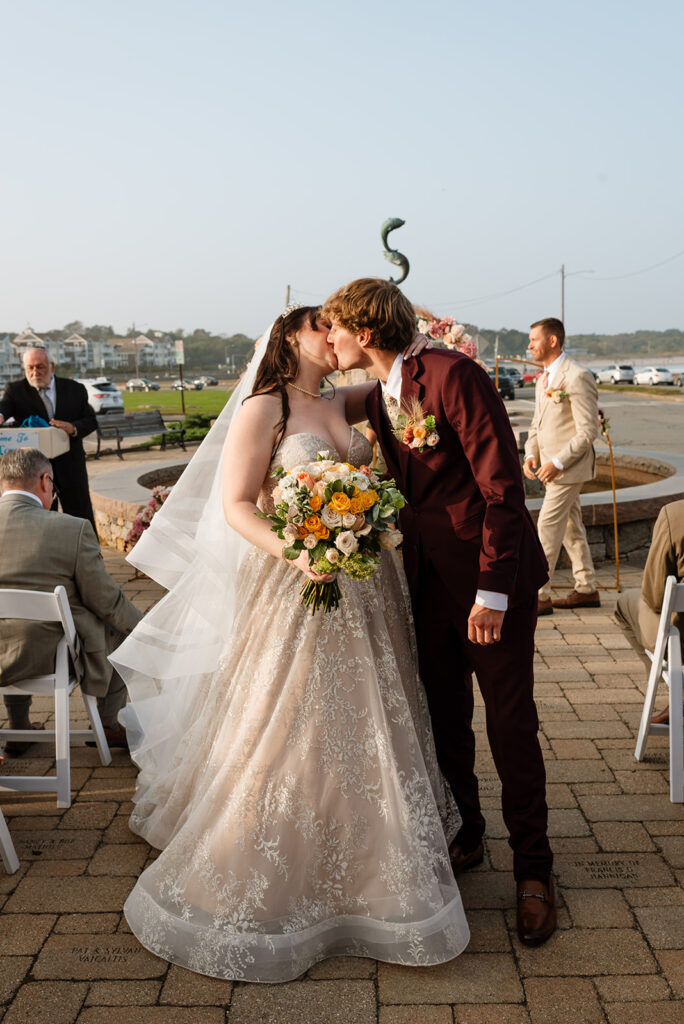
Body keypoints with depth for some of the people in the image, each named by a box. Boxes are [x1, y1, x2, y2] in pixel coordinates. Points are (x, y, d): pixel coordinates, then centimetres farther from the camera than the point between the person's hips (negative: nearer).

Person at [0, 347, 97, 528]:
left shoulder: (75, 389, 4)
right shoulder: (15, 390, 0)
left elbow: (91, 420, 4)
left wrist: (73, 428, -18)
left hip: (71, 467, 1)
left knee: (83, 520, 7)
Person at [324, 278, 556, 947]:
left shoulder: (452, 374, -17)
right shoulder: (377, 398, 8)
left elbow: (502, 483, -20)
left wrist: (492, 589, -21)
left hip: (492, 573, -7)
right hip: (429, 577, 7)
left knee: (510, 722, 1)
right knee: (444, 716, 15)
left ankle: (532, 868, 19)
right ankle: (463, 836, 36)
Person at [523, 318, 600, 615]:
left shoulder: (577, 377, -17)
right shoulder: (544, 378, 13)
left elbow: (588, 431, -19)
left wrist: (557, 463, -22)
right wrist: (531, 454, 1)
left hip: (568, 467, -9)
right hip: (551, 464, 9)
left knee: (547, 528, -9)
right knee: (571, 528, 15)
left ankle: (538, 596, -3)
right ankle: (586, 589, 25)